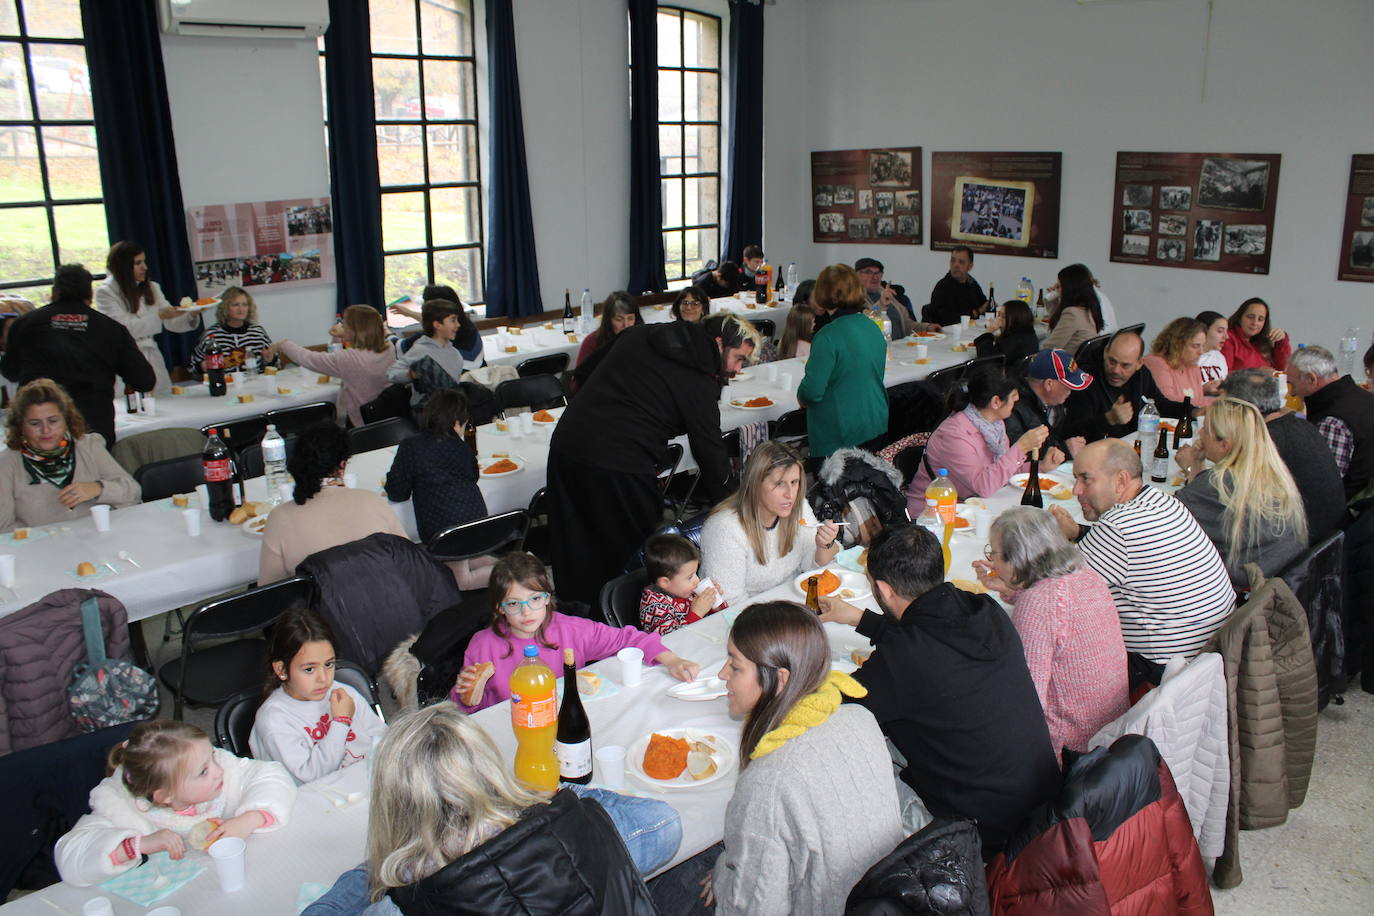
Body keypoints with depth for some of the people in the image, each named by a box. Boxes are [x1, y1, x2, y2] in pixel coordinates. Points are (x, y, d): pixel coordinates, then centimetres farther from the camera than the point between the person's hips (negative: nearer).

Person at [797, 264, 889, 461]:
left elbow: (813, 391, -21)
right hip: (875, 425, 8)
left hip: (837, 435, -8)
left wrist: (801, 396, 3)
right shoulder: (873, 328, 6)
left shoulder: (829, 336, -19)